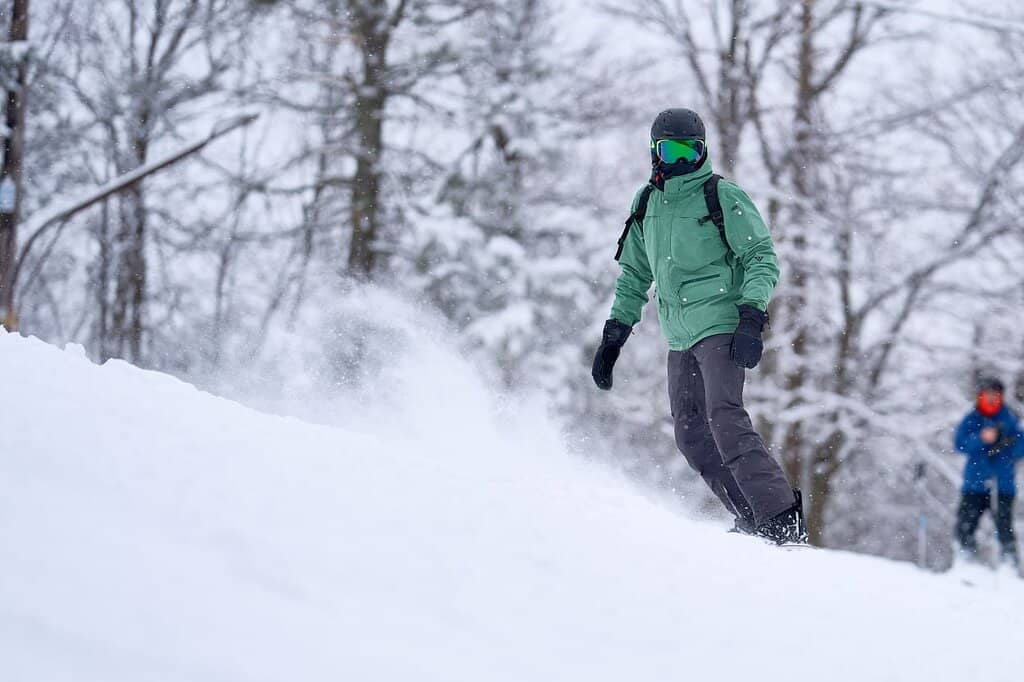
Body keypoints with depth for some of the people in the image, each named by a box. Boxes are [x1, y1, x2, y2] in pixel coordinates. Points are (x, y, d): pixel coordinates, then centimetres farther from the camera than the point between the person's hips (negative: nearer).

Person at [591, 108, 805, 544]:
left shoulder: (722, 197, -3)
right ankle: (753, 523, 3)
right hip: (680, 339, 7)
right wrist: (614, 334, 19)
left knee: (725, 419, -21)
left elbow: (763, 258, -6)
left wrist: (752, 316, -19)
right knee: (692, 437, 1)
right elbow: (634, 275, 24)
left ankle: (782, 520, -23)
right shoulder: (646, 205, 15)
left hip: (721, 328, -7)